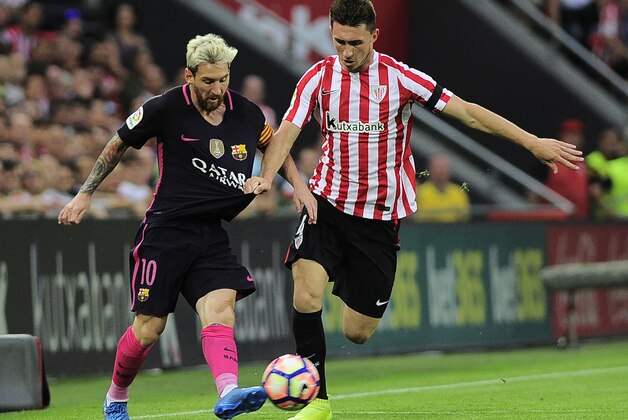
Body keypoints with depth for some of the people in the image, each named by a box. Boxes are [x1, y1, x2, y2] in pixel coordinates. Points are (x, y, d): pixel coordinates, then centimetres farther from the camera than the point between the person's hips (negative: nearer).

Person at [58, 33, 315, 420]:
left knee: (220, 308, -20)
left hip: (212, 235, 3)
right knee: (149, 327, -1)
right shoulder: (166, 109, -9)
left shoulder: (246, 113, 3)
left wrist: (300, 185, 10)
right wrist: (86, 194, 9)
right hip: (166, 230, -3)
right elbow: (118, 145, 7)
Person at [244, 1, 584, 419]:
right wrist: (267, 176, -29)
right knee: (307, 297, -23)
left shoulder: (399, 78, -8)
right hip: (327, 205, 1)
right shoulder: (318, 78, -3)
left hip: (381, 218, -1)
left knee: (357, 333, 1)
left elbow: (467, 112, -8)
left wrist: (533, 142, -12)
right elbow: (286, 133, -8)